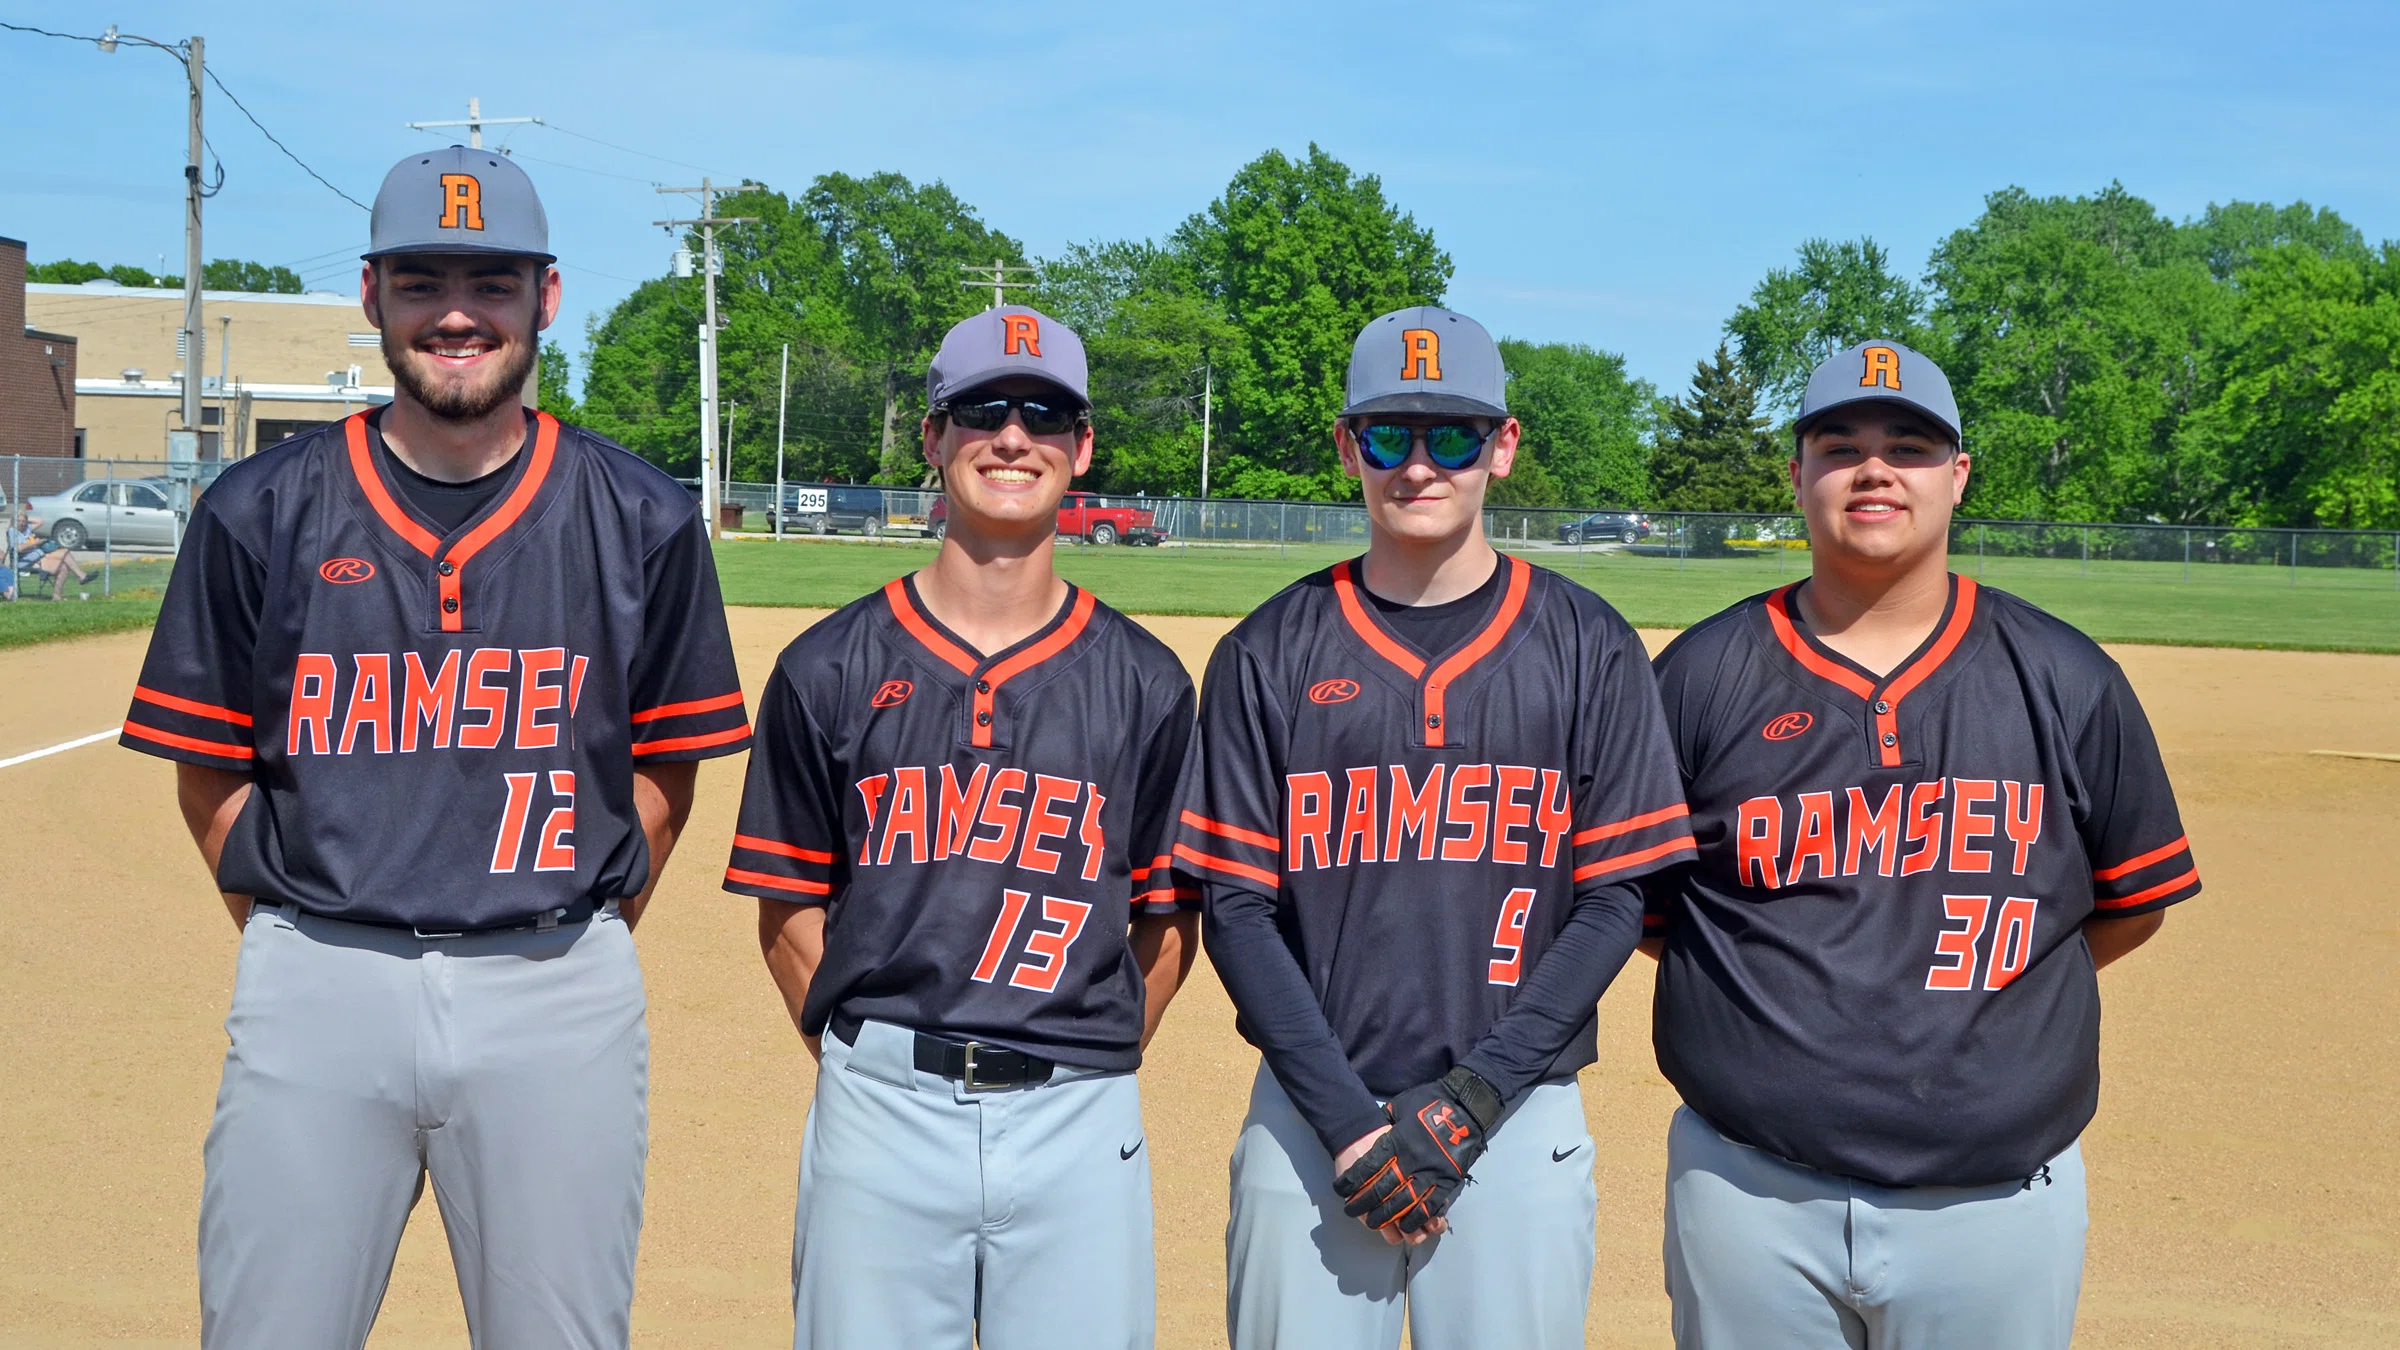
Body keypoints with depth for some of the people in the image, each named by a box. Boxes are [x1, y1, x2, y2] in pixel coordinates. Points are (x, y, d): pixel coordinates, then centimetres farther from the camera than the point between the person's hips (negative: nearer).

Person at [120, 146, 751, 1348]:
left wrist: (582, 935, 3)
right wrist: (298, 944, 2)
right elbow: (210, 766, 7)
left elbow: (664, 762, 8)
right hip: (316, 990, 0)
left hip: (558, 993, 0)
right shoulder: (261, 513, 2)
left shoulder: (643, 520, 2)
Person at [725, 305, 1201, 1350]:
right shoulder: (830, 668, 4)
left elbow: (1169, 920, 8)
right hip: (881, 1114, 0)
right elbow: (789, 912, 5)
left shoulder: (1145, 681, 5)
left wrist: (1085, 1071, 4)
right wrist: (873, 1074, 1)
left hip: (1079, 1126, 1)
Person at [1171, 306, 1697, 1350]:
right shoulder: (1270, 654, 2)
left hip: (1518, 1119, 0)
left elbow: (1615, 900, -1)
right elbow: (1235, 909, 0)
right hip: (1311, 1114, 0)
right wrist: (1349, 1120, -10)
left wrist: (1474, 1098, -10)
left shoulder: (1586, 647, 2)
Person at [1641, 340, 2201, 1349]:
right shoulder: (1703, 675, 1)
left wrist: (1976, 987, 6)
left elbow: (2132, 903, 13)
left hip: (1997, 1197, 1)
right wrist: (1770, 989, 1)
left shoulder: (2066, 681, 4)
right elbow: (1626, 900, 7)